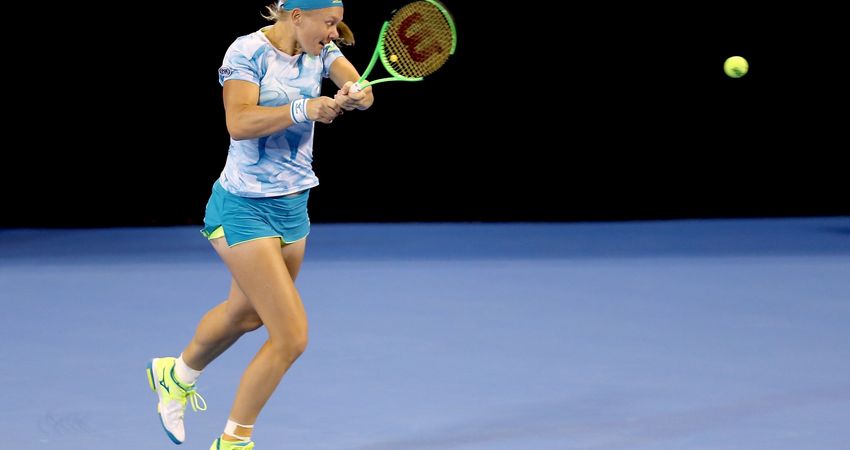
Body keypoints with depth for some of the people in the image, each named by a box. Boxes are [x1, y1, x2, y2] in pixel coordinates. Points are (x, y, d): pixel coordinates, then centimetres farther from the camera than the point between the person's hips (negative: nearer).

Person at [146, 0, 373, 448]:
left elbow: (361, 90, -13)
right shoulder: (249, 51, -18)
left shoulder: (320, 50, 1)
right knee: (291, 338, -10)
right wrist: (303, 109, -41)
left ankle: (176, 375, 56)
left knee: (246, 312, 28)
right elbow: (239, 122, -30)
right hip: (245, 209, -8)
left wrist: (354, 95, -36)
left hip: (293, 206, 8)